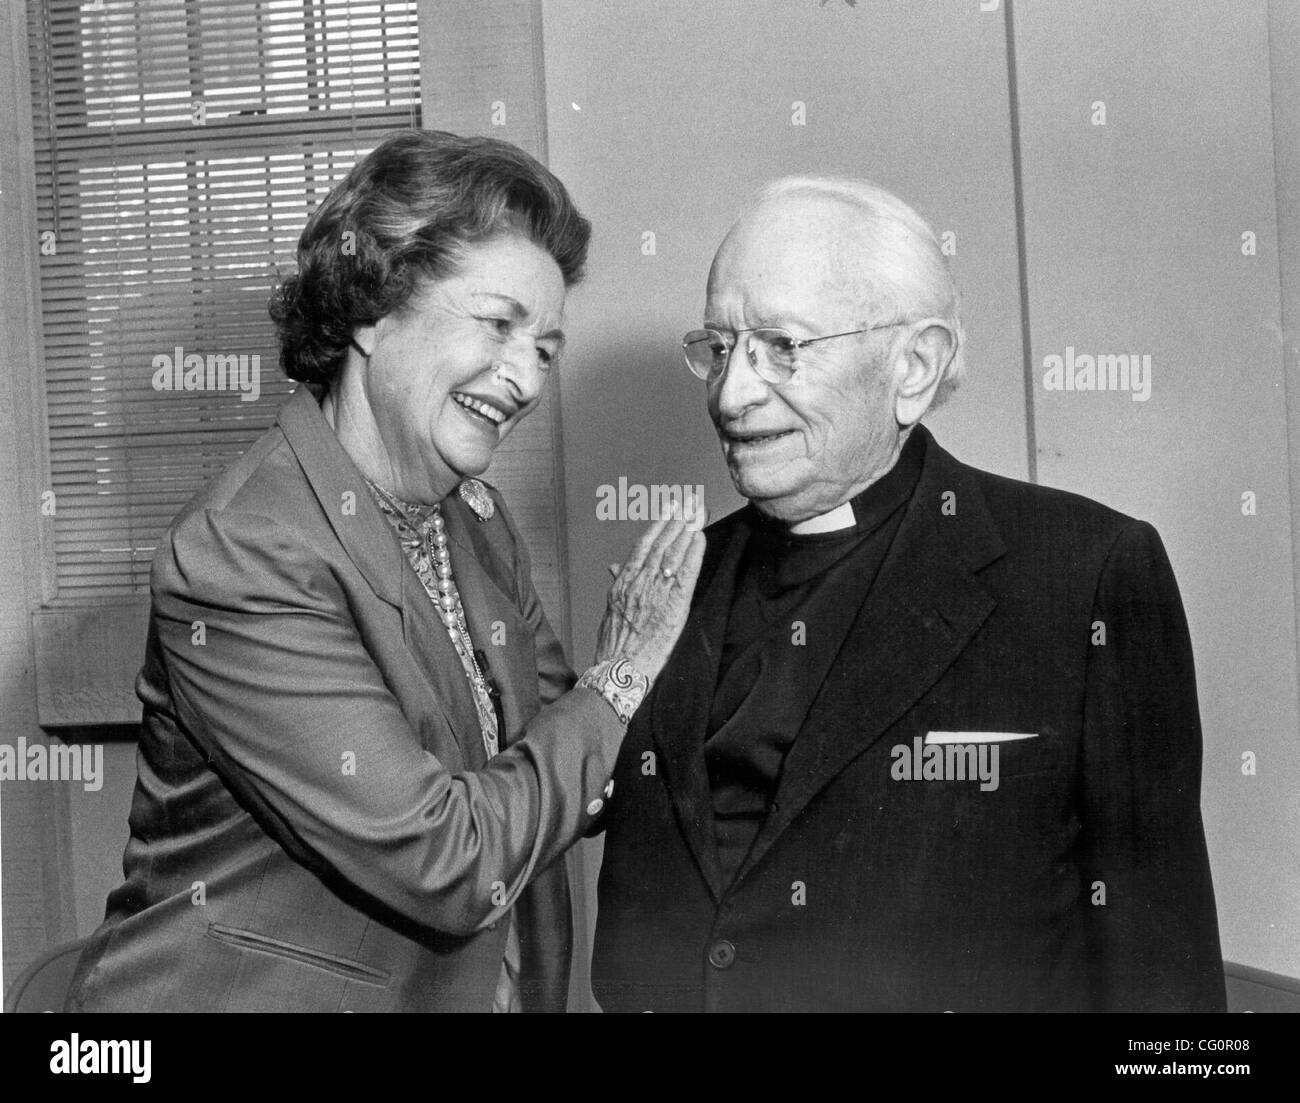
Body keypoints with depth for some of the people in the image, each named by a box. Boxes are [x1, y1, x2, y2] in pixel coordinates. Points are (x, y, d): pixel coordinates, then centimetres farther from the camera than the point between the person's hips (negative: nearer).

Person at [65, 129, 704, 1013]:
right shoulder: (241, 561, -23)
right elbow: (445, 865, -25)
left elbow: (562, 761, 2)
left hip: (477, 986, 7)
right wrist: (617, 686, -15)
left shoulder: (479, 520, 0)